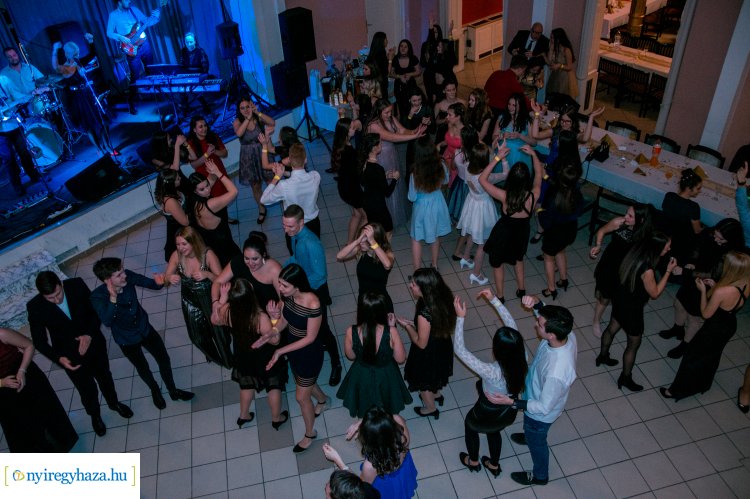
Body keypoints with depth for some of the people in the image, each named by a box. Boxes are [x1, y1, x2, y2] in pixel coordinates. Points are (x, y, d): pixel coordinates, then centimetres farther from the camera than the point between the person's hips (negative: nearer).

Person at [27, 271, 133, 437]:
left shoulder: (77, 285, -23)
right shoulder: (35, 307, -24)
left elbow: (96, 309, -9)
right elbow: (39, 341, -14)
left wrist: (89, 334, -24)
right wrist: (59, 358, -28)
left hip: (94, 344, 2)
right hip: (70, 356, -1)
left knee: (105, 377, 27)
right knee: (87, 390, 19)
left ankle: (114, 403, 58)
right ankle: (95, 415, 51)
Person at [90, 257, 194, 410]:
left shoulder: (128, 277, -25)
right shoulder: (97, 296, -30)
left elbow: (152, 284, -13)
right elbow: (107, 321, -42)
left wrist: (159, 282, -37)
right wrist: (113, 297, -50)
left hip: (145, 329, 3)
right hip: (127, 339, -2)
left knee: (164, 360, 14)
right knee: (143, 368, 21)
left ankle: (173, 391, 41)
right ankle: (155, 391, 53)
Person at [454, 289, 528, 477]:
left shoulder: (492, 372, -44)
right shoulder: (521, 358, -29)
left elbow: (459, 350, -38)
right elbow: (511, 322, -19)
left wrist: (460, 317, -38)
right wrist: (493, 299, -23)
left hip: (488, 417, -4)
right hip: (510, 412, 5)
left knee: (469, 424, 31)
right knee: (494, 432, 37)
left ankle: (473, 461, 55)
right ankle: (494, 465, 60)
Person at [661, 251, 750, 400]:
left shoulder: (721, 292, -38)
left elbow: (706, 314, -21)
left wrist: (703, 290, -14)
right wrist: (715, 287, -2)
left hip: (714, 329, -7)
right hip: (730, 326, 7)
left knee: (692, 357, 14)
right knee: (712, 356, 31)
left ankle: (677, 391, 32)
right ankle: (704, 384, 54)